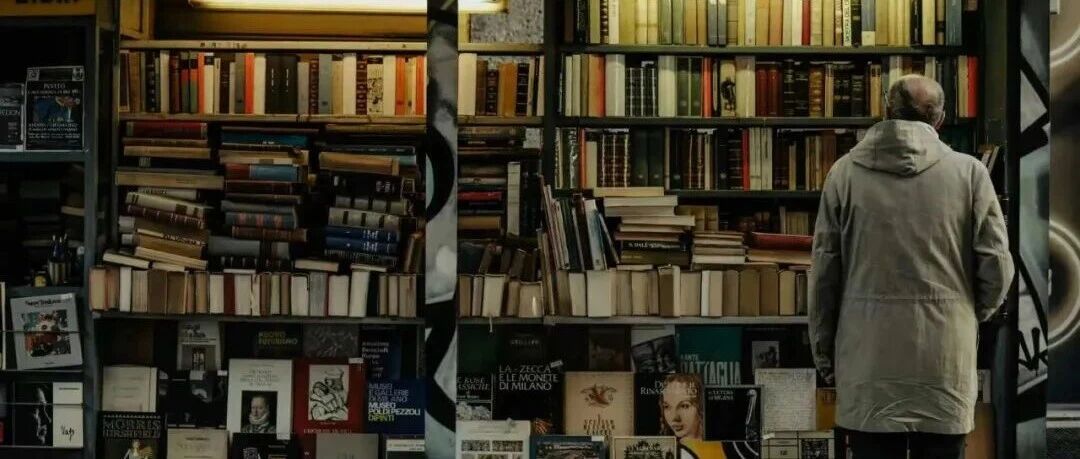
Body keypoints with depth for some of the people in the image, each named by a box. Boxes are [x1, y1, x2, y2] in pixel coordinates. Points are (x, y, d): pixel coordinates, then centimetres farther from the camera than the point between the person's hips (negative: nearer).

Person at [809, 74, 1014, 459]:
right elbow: (997, 268, -2)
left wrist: (824, 353, 11)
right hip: (944, 359, 0)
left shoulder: (845, 171, 0)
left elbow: (824, 272, 1)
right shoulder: (969, 172, -1)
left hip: (868, 360, 0)